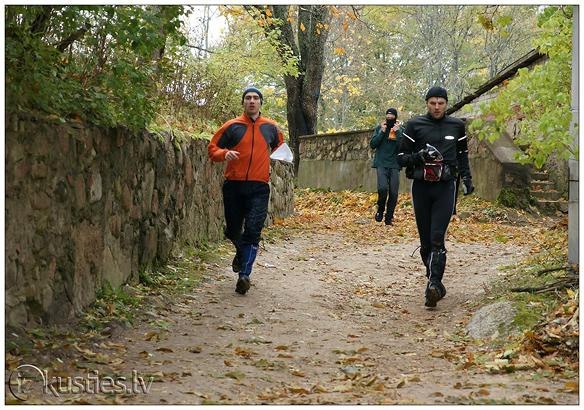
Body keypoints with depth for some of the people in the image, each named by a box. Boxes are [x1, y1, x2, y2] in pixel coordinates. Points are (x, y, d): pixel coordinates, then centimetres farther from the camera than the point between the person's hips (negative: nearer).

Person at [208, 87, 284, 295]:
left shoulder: (271, 127, 10)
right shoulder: (232, 126, 3)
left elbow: (279, 145, 28)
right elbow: (212, 148, 5)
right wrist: (225, 153, -16)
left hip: (259, 188, 0)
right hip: (233, 186, 0)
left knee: (253, 230, -14)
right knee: (233, 230, 10)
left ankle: (244, 274, -13)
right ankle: (241, 252, 43)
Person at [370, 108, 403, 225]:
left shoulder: (401, 130, 6)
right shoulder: (379, 128, 7)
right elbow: (372, 144, 0)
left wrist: (397, 132, -12)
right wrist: (382, 132, -8)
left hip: (394, 165, 1)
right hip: (381, 164, -1)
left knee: (393, 192, -2)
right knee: (383, 188, -20)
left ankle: (389, 218, 12)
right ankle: (380, 210, 5)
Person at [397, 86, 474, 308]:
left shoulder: (456, 126, 9)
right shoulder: (415, 125, 3)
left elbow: (462, 154, 24)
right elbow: (401, 157, 3)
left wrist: (467, 177, 12)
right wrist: (419, 156, -16)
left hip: (445, 187, -1)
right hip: (421, 187, 1)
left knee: (437, 238, -15)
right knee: (425, 241, 5)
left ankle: (433, 285, -22)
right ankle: (436, 282, 19)